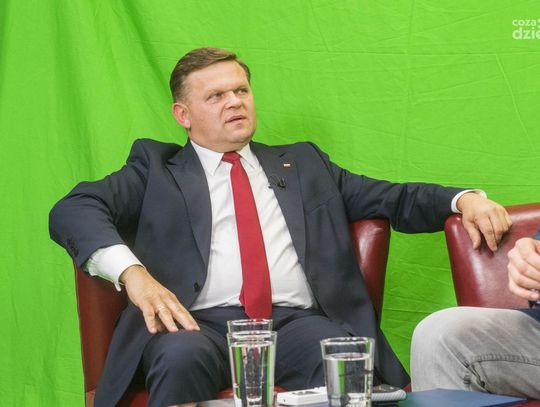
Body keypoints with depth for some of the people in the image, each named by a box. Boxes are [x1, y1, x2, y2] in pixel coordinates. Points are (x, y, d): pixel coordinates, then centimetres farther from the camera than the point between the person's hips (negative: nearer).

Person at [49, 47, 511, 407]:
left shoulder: (303, 163, 28)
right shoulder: (157, 168, 19)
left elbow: (393, 199, 24)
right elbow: (72, 211, 5)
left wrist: (463, 198, 3)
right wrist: (133, 272, -14)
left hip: (297, 321, 2)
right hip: (201, 323, -1)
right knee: (182, 358, -37)